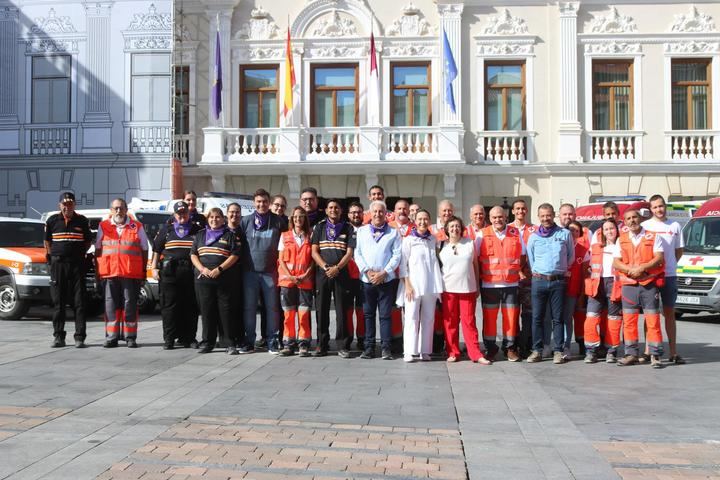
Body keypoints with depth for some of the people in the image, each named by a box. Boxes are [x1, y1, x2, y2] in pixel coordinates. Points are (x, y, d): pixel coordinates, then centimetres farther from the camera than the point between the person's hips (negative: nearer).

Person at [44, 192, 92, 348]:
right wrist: (50, 255, 7)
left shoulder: (82, 221, 5)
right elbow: (47, 240, 16)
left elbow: (88, 240, 14)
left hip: (77, 264, -1)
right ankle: (58, 337, 13)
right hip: (57, 263, 1)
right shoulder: (52, 221, 6)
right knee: (58, 302, 5)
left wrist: (81, 253, 2)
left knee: (79, 302, -3)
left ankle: (80, 338, 0)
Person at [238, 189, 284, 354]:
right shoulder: (245, 221, 7)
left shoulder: (278, 222, 4)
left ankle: (272, 342, 10)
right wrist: (241, 263, 3)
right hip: (249, 272, 1)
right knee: (249, 307, 4)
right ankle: (249, 341, 12)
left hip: (270, 272, -1)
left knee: (272, 307, 2)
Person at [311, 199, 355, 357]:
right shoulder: (319, 227, 12)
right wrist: (326, 267, -9)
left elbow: (349, 252, 1)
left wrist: (337, 268, -12)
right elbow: (314, 252, 6)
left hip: (341, 274, -1)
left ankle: (343, 346, 2)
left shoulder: (348, 228, 9)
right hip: (322, 273, 2)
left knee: (341, 310, -2)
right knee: (322, 310, 3)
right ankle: (322, 344, 10)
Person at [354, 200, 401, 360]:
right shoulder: (362, 231, 10)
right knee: (368, 314, 6)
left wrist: (383, 273, -9)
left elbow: (397, 256, 0)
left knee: (385, 315, 0)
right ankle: (369, 347, 11)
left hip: (387, 279, -2)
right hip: (366, 279, 2)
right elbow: (357, 253, 5)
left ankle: (386, 348, 4)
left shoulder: (393, 233, 5)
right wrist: (368, 271, -7)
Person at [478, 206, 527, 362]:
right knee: (489, 317, 3)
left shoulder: (516, 233, 6)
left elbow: (523, 255, 15)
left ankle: (510, 348, 17)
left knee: (511, 317, 4)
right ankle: (490, 348, 14)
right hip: (489, 284, -1)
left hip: (511, 284, 1)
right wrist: (478, 277, -1)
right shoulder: (482, 235, 2)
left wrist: (520, 271, 4)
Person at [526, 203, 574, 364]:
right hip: (538, 280, 1)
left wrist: (561, 271, 9)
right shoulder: (533, 237, 9)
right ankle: (537, 350, 7)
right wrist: (537, 273, 10)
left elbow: (571, 256, 11)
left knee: (557, 318, 2)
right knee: (537, 317, 1)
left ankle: (558, 351, 7)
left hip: (558, 280, -1)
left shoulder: (565, 234, 5)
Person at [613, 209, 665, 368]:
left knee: (653, 321, -4)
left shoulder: (653, 238, 5)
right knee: (629, 322, 4)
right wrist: (631, 269, -12)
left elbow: (659, 258, -5)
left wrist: (642, 268, -17)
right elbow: (616, 263, 6)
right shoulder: (621, 240, 12)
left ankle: (655, 355, 0)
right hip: (628, 284, 3)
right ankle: (631, 354, 11)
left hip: (650, 284, -3)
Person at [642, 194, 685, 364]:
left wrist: (670, 265, 2)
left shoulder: (675, 226, 8)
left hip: (669, 275, 2)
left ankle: (673, 352, 10)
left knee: (669, 313, 7)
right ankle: (648, 351, 7)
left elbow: (679, 250, 15)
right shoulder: (645, 226, 1)